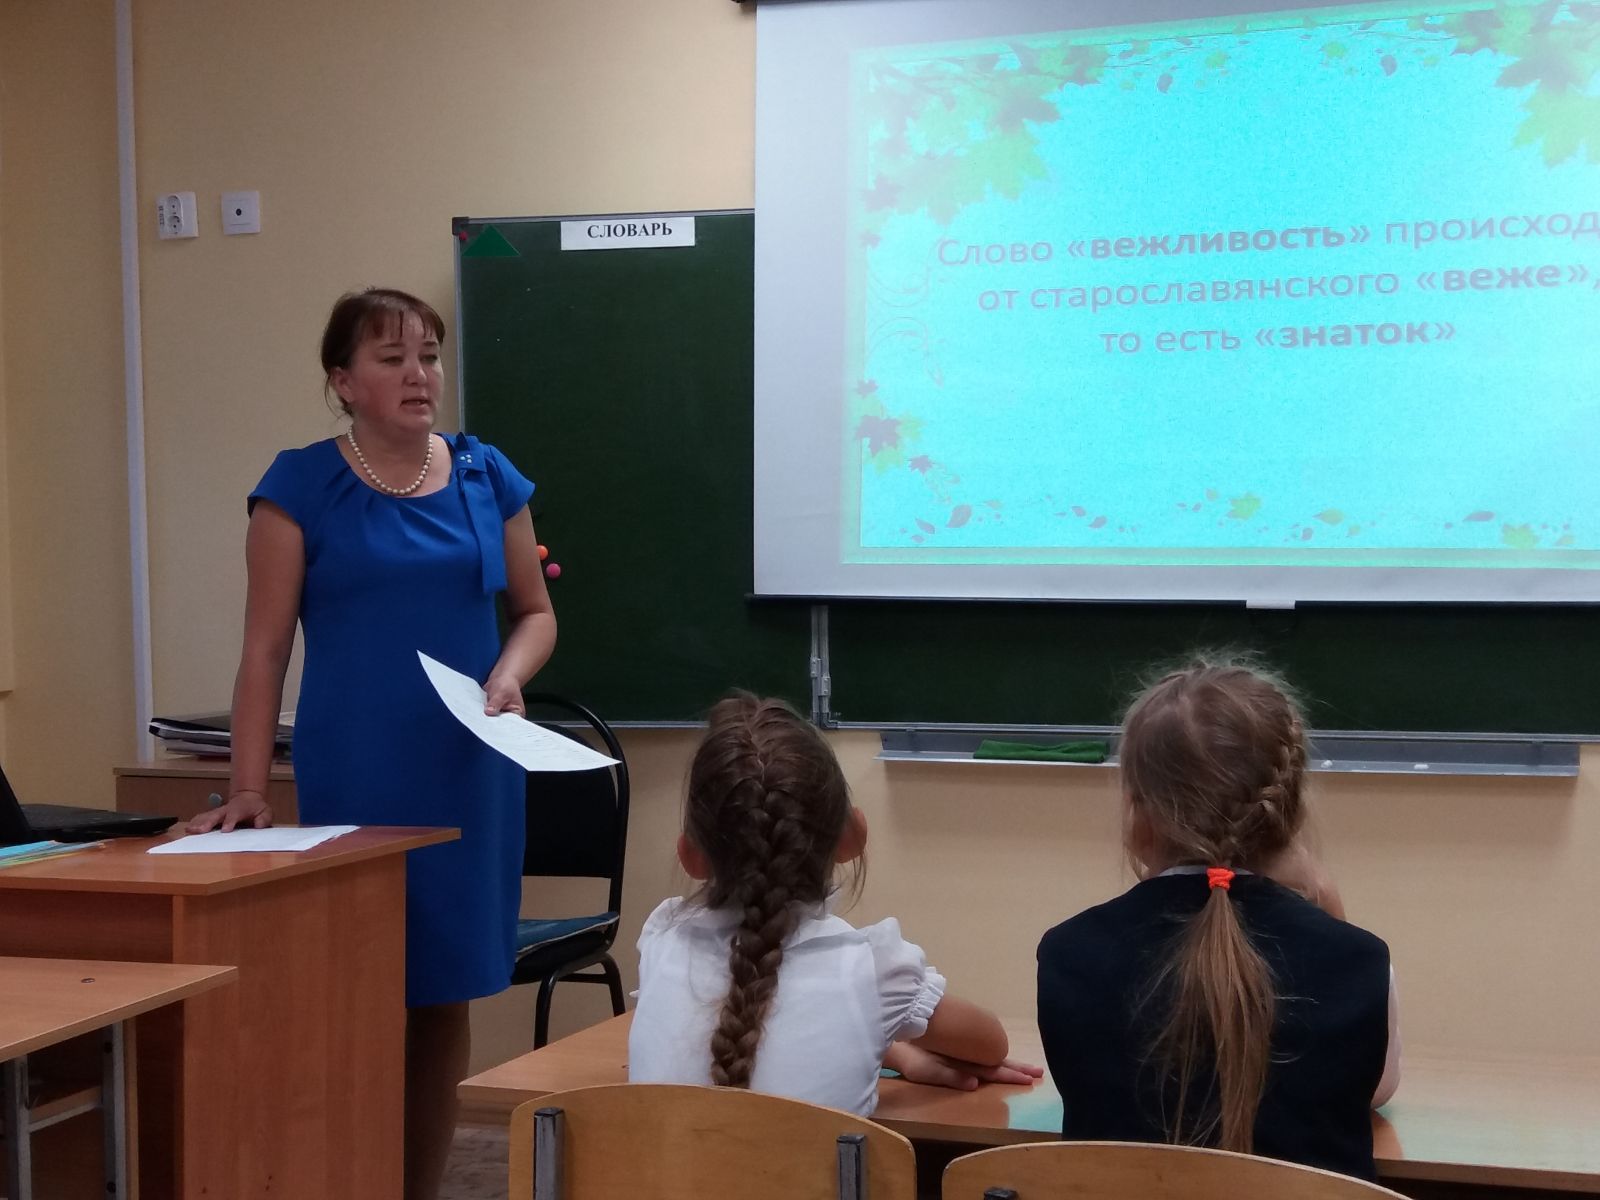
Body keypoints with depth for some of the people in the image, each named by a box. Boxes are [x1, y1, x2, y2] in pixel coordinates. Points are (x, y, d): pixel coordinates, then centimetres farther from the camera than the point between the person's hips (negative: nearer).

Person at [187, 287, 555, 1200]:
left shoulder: (488, 476, 6)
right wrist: (249, 788, -9)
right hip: (353, 777, -3)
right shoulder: (301, 486, -2)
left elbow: (536, 611, 14)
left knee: (449, 991, 9)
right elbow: (267, 648, -3)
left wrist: (510, 677, -7)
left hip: (471, 773, 3)